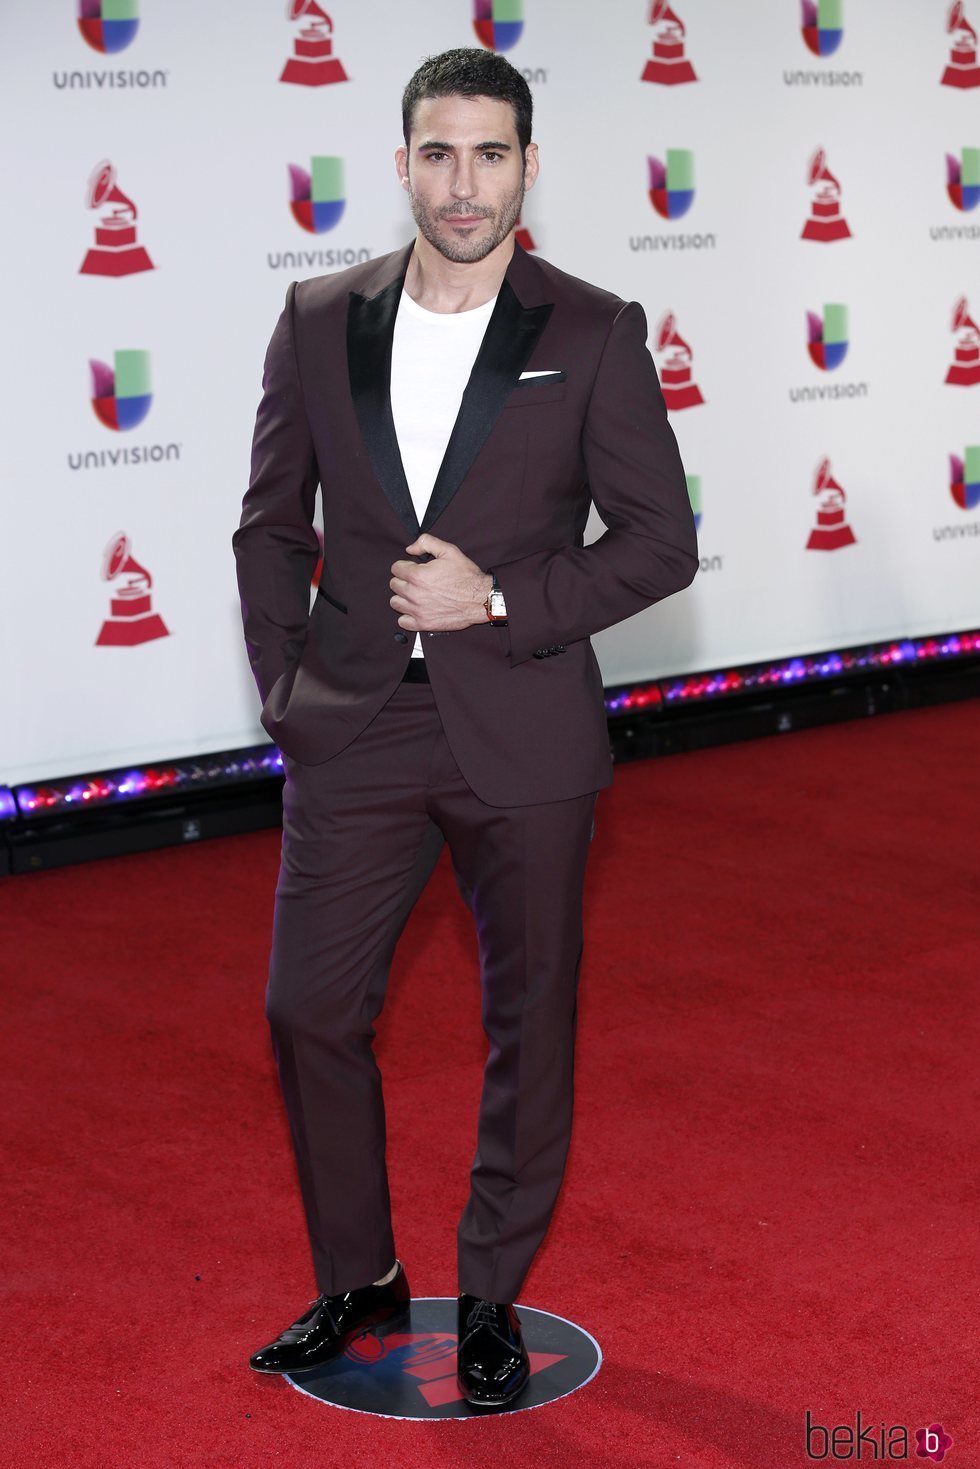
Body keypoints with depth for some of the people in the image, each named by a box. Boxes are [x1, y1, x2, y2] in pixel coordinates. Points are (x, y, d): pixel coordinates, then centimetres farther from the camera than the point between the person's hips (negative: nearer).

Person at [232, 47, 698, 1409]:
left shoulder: (595, 335, -4)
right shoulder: (319, 320, 3)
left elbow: (662, 542, -4)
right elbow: (273, 525, 10)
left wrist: (501, 601, -15)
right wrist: (285, 685, 2)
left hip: (524, 735, -2)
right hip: (354, 732, 2)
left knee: (529, 1026, 9)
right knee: (309, 1011, 5)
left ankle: (493, 1299, 28)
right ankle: (357, 1279, 28)